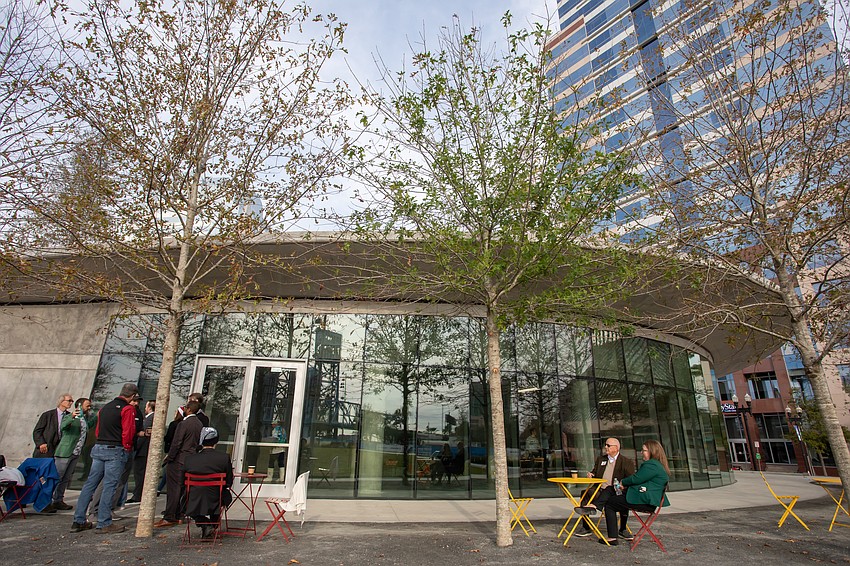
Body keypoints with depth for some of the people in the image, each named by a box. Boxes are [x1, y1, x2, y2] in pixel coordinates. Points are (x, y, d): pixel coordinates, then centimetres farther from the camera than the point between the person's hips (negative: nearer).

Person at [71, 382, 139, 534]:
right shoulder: (128, 409, -11)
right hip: (115, 451, -8)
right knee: (109, 487, -3)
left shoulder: (105, 407, 15)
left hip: (98, 448, 8)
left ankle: (78, 521, 17)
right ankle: (104, 523, 2)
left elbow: (97, 430, 18)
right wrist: (127, 448, 0)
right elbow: (128, 432, -15)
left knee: (90, 484, 12)